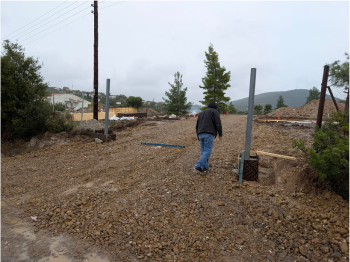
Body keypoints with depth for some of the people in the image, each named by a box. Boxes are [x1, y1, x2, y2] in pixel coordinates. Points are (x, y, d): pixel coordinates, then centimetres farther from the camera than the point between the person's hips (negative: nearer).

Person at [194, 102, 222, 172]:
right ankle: (198, 166, -11)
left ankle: (205, 167, 15)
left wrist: (198, 135, 30)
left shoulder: (201, 113, 25)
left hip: (201, 134, 6)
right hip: (209, 134, -6)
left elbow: (197, 126, 23)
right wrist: (220, 134, 1)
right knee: (207, 151, -3)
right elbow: (218, 123, -6)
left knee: (203, 151, 13)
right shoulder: (214, 112, 6)